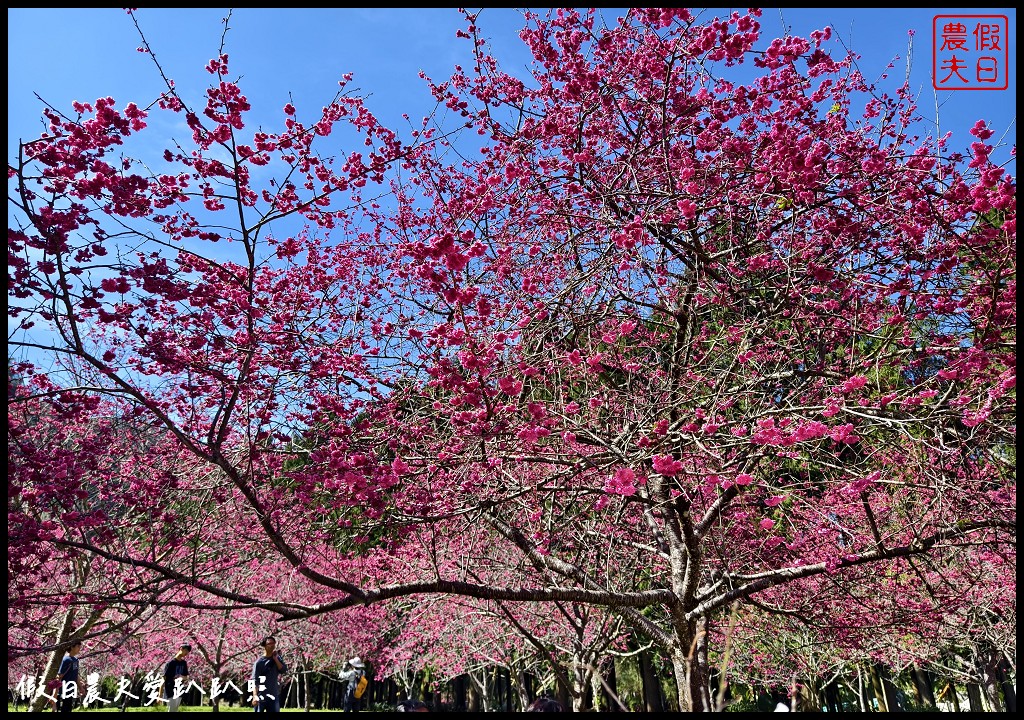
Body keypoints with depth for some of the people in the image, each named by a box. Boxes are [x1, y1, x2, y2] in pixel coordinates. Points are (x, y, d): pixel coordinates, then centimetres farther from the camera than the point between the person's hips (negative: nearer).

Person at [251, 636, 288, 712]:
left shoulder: (277, 658, 9)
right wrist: (255, 696, -22)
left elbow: (284, 670, -3)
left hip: (274, 696, 4)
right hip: (261, 696, -4)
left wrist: (275, 659, -9)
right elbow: (255, 680, -11)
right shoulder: (259, 662, -6)